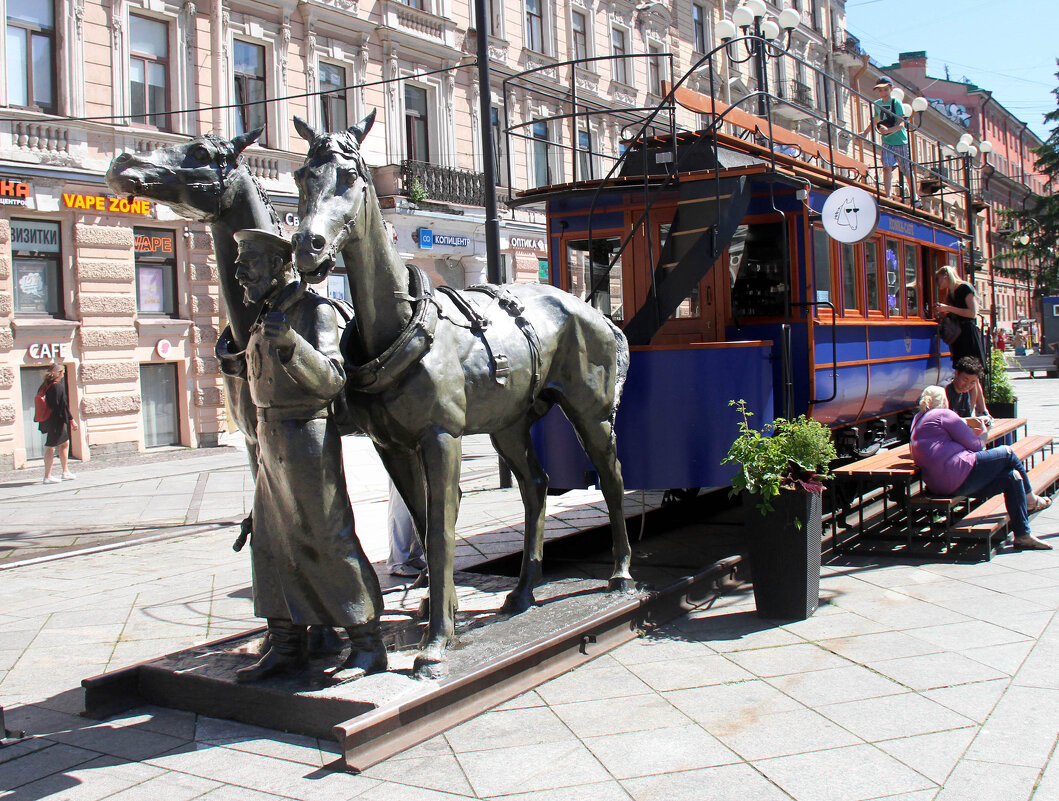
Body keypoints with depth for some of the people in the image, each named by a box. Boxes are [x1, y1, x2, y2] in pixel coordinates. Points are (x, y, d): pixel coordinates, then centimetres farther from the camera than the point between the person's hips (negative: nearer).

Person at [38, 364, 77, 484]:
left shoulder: (44, 385, 9)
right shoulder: (58, 386, -16)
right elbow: (63, 405, -17)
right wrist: (71, 420, -13)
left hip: (47, 420, 9)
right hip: (56, 421, -9)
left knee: (65, 443, 17)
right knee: (51, 447, -5)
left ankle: (65, 472, 23)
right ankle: (47, 476, -1)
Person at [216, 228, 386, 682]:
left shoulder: (316, 310, -10)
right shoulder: (266, 315, 15)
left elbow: (330, 380, -22)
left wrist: (292, 343, -35)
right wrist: (234, 361, 14)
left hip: (308, 437, -9)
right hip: (270, 440, 9)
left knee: (331, 542, -5)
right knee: (272, 543, 11)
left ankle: (368, 645, 5)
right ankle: (285, 646, 20)